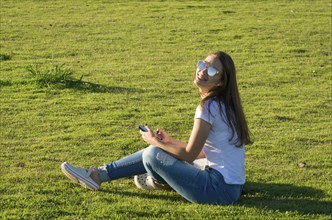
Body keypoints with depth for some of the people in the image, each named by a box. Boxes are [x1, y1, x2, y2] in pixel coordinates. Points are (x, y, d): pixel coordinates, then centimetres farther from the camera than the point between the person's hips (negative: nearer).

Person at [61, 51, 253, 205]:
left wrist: (155, 141, -1)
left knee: (153, 155, -8)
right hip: (230, 184, 10)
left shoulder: (209, 107, -18)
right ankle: (98, 174, 20)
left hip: (221, 189, -10)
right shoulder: (222, 104, 11)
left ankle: (160, 182, 26)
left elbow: (189, 155, -14)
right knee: (156, 150, 15)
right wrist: (169, 141, 12)